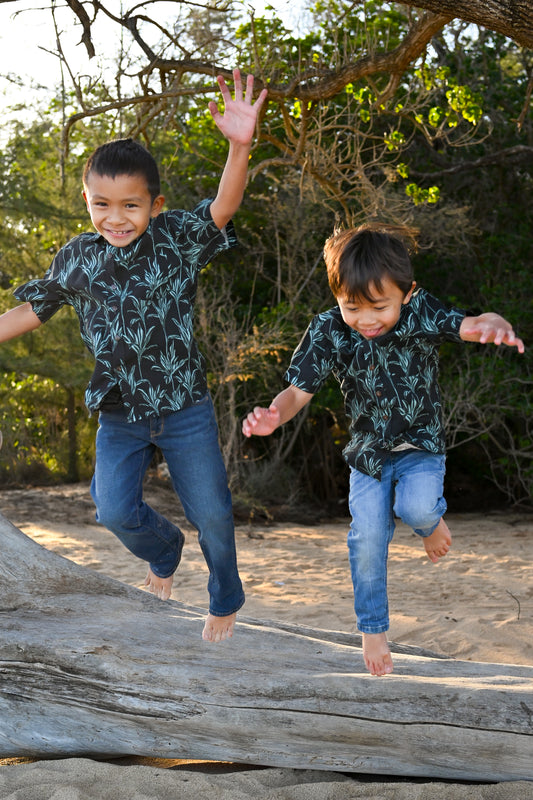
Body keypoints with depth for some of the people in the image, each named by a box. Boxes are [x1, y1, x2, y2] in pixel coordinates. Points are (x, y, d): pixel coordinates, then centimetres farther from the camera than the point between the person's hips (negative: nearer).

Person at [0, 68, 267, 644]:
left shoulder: (178, 239, -11)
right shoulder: (76, 259, -2)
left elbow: (223, 208, -28)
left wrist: (239, 145, -44)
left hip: (184, 408, -2)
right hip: (119, 412, 2)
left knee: (210, 513, 8)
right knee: (114, 510, -6)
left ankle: (225, 600, 35)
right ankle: (164, 551, 30)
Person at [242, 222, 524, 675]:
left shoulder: (420, 315, -23)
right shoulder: (329, 332, -18)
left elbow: (469, 325, -37)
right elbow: (298, 390, -19)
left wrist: (493, 326, -63)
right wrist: (275, 415, -42)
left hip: (421, 445, -2)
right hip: (367, 451, 2)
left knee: (416, 508, -26)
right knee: (367, 539, -2)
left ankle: (433, 520, 14)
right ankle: (373, 629, 19)